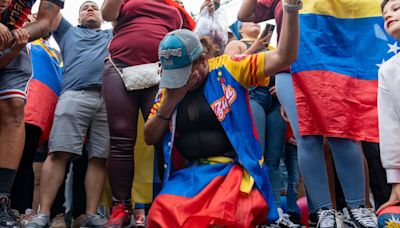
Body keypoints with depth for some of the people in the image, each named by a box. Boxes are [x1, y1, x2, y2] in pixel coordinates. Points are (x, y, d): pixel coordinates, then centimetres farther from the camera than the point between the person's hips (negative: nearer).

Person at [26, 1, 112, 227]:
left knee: (100, 158, -7)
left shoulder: (112, 35, 35)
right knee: (59, 153, -14)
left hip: (109, 100, 2)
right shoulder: (68, 31, 31)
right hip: (75, 96, -1)